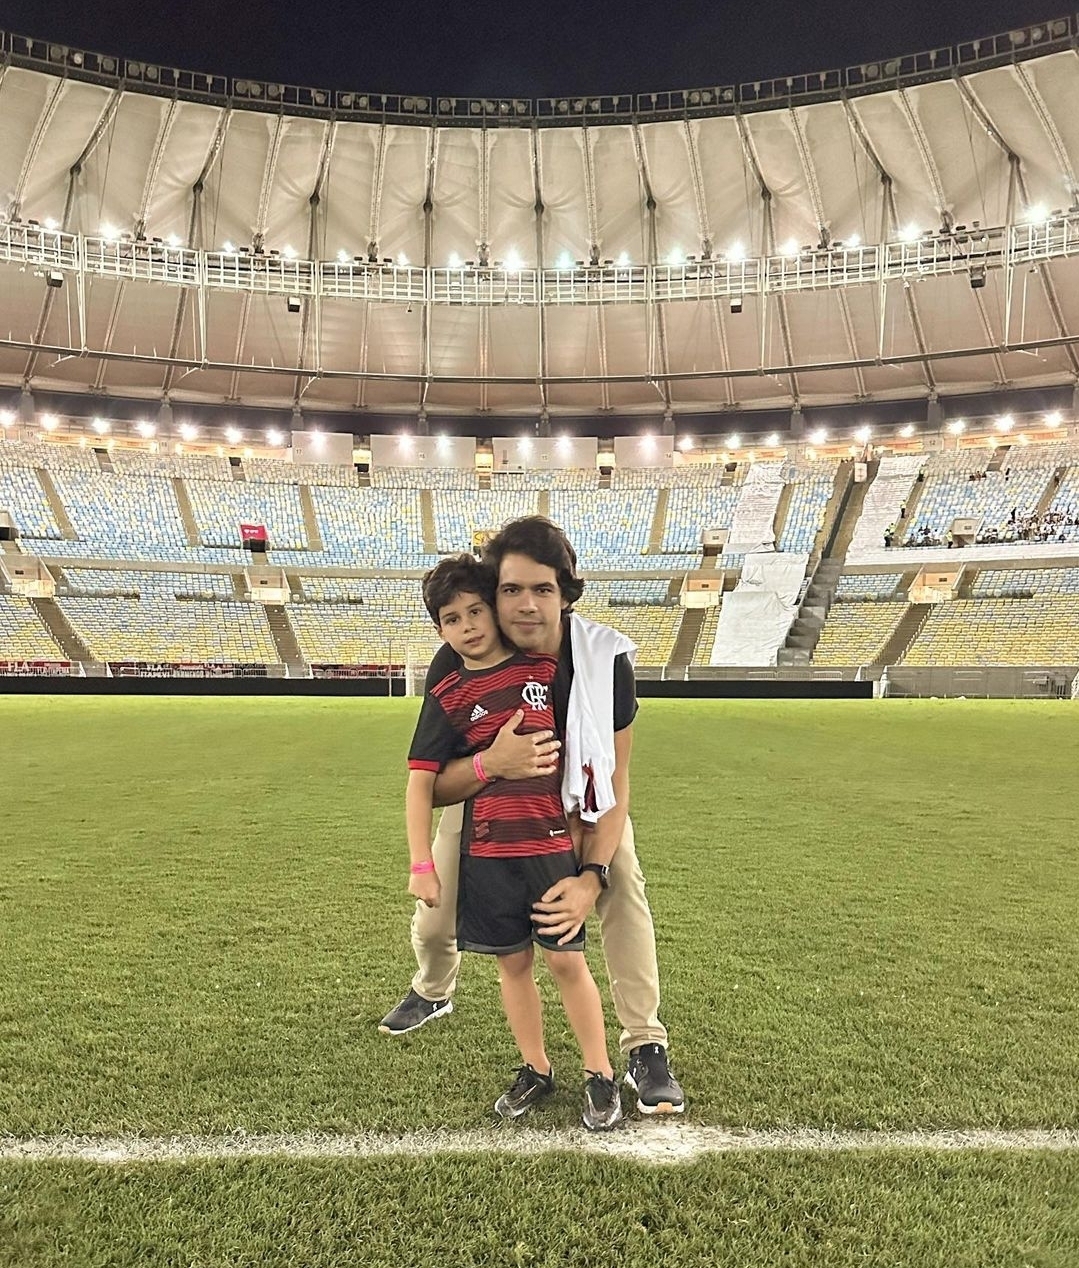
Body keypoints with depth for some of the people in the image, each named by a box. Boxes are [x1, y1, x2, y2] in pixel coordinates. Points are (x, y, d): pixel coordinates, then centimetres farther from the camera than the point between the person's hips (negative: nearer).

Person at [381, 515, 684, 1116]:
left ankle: (646, 1047, 4)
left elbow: (614, 783, -25)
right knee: (433, 924, 6)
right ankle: (434, 992, 45)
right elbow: (432, 786, -27)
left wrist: (592, 876, -36)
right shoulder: (458, 665, -31)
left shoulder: (605, 658, -32)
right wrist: (490, 763, -48)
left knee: (626, 891, -18)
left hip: (580, 793, 0)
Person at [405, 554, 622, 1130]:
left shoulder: (544, 669, -1)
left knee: (567, 961, 5)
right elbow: (420, 782, -1)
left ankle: (601, 1075, 24)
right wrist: (421, 866, -5)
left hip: (551, 843, -1)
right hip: (485, 852, 1)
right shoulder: (447, 698, -2)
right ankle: (536, 1069, 32)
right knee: (513, 963, 12)